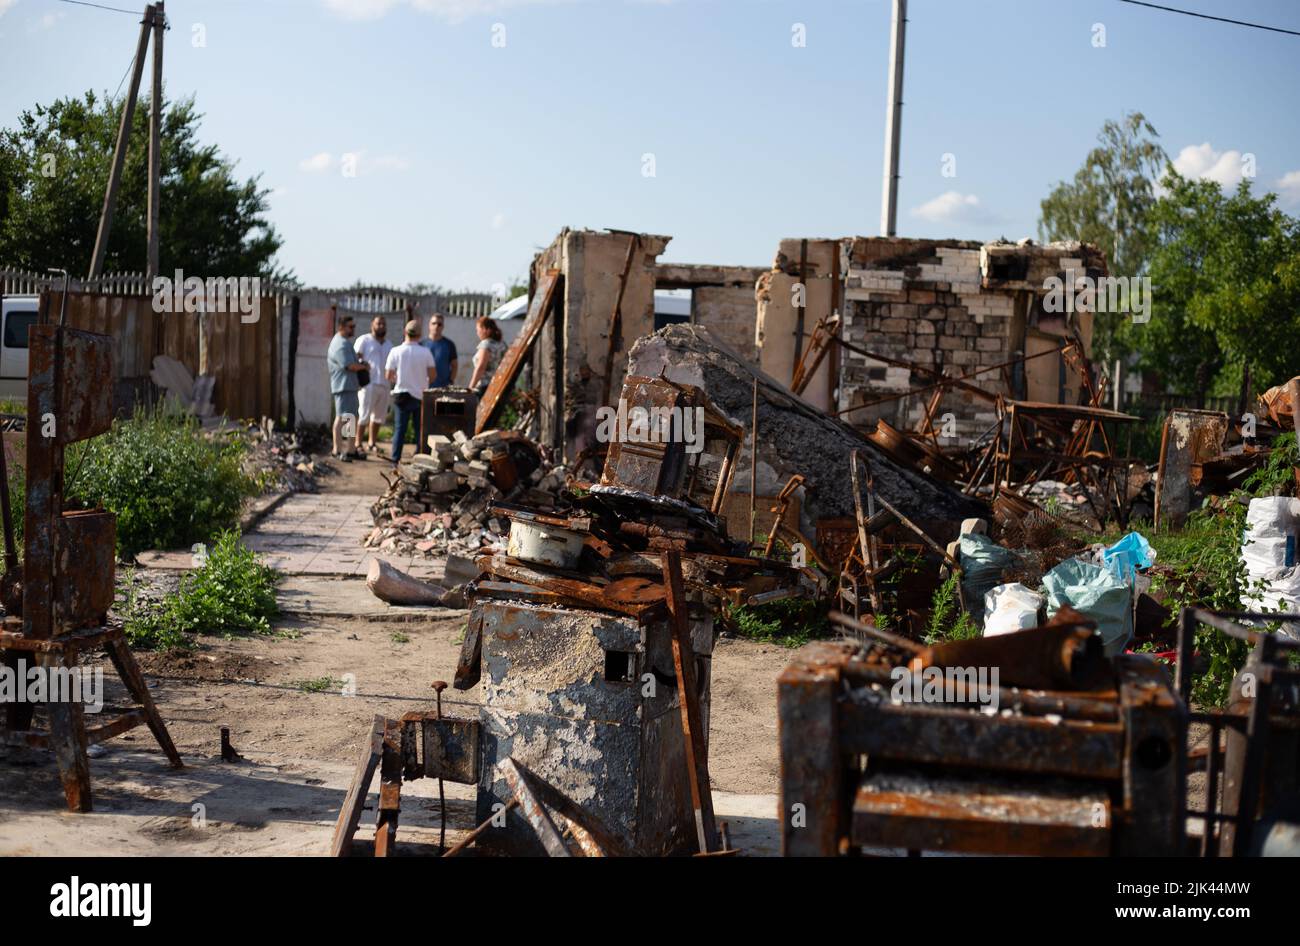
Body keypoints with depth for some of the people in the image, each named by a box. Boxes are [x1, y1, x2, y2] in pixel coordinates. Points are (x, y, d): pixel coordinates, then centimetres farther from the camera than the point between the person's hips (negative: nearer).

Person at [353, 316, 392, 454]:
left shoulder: (389, 344, 22)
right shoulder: (364, 340, 3)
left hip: (384, 384, 6)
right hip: (368, 384, -6)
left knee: (380, 415, 7)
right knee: (364, 414, -9)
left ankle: (371, 442, 17)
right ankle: (358, 443, -5)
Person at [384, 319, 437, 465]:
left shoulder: (396, 352, -8)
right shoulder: (425, 352, -8)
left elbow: (389, 376, -5)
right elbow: (433, 375, -4)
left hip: (402, 394, 0)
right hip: (421, 395, 0)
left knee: (399, 429, 6)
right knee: (421, 430, 8)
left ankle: (396, 460, 4)